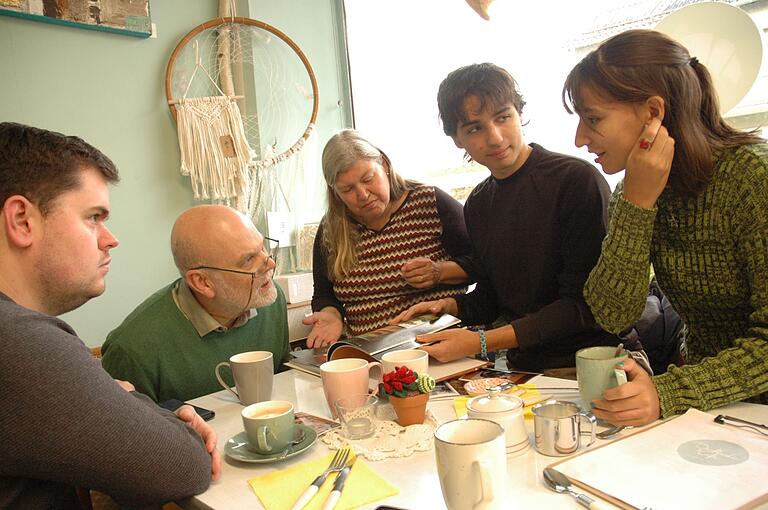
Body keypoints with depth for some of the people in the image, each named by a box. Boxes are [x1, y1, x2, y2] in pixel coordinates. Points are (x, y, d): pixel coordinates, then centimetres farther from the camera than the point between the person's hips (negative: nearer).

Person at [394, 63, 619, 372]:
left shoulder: (578, 180, -12)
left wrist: (480, 342, -19)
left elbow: (584, 305, -14)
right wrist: (447, 306, -1)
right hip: (524, 369, 6)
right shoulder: (476, 206, 10)